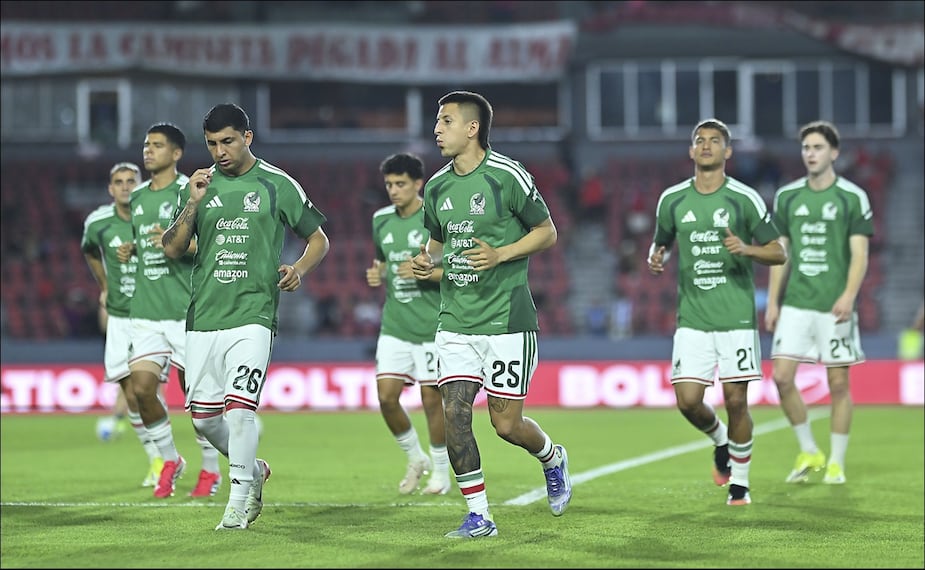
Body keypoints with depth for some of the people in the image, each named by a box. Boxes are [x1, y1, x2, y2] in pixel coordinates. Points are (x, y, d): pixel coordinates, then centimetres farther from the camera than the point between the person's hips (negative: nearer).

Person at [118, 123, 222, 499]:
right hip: (146, 311, 6)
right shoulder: (137, 198, 14)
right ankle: (170, 461, 15)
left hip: (187, 310, -6)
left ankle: (210, 470, 17)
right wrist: (130, 249, 7)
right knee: (142, 388, -5)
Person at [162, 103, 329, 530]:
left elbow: (319, 240, 12)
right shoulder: (200, 186, 10)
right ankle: (253, 470, 31)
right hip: (203, 315, 4)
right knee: (203, 416, 5)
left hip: (253, 314, -4)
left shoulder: (277, 185, 3)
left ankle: (239, 502, -7)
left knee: (239, 407, -17)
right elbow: (172, 250, 6)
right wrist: (192, 205, -9)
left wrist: (298, 269, -8)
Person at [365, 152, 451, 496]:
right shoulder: (381, 220, 9)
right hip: (394, 326, 5)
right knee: (386, 396, -4)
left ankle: (440, 471, 16)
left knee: (432, 398, 0)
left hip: (432, 326, -5)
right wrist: (377, 274, 2)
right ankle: (415, 459, 18)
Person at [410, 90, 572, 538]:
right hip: (455, 321, 5)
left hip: (506, 320, -5)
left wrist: (500, 255, -16)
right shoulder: (437, 187, 8)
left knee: (506, 424, -3)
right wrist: (427, 260, 0)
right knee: (453, 414, -6)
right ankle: (478, 516, 4)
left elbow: (547, 232, -2)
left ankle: (553, 459, 31)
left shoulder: (508, 177, -9)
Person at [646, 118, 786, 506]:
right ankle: (720, 440, 27)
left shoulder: (745, 199, -2)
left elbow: (778, 253, 1)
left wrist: (747, 249, -18)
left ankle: (739, 482, 14)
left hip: (737, 316, -2)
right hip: (692, 318, 2)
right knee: (688, 401, -6)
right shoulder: (672, 200, 6)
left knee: (736, 400, -3)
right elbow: (661, 243, 21)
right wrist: (656, 259, -2)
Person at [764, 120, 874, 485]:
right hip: (795, 304, 3)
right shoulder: (787, 196, 9)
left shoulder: (853, 198, -2)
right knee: (782, 376, -7)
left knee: (838, 383, 0)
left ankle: (836, 463, 11)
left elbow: (860, 254, -6)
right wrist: (772, 301, 7)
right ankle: (808, 452, 9)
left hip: (835, 306, -3)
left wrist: (849, 295, -19)